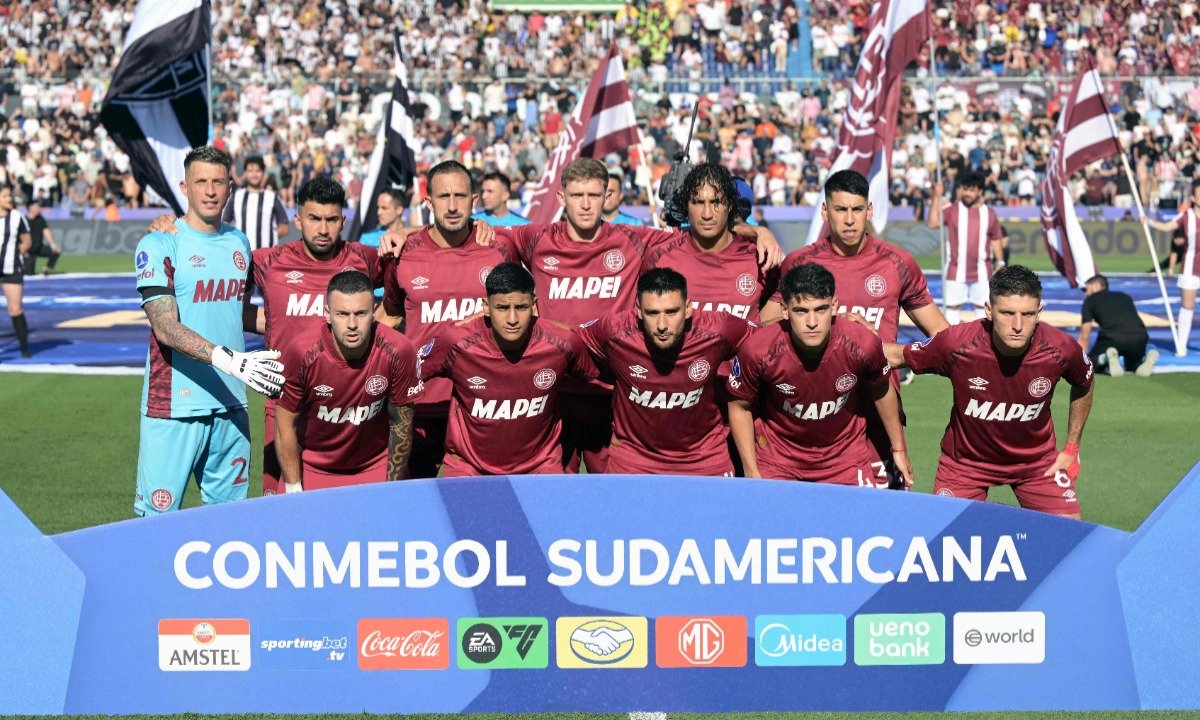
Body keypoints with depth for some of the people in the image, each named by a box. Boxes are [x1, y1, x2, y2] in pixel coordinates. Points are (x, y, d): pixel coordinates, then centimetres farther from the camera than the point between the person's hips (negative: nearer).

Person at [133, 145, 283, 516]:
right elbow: (165, 328, -15)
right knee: (160, 516, -4)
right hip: (175, 405, -5)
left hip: (230, 404, 5)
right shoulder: (159, 245, -6)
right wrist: (229, 359, -26)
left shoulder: (239, 243, 13)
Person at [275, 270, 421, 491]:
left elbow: (401, 423, -8)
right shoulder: (302, 353, -24)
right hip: (312, 468, -1)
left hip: (376, 467, 1)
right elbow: (286, 425, -12)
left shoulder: (397, 351, -22)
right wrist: (294, 490, -8)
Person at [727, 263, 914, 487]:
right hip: (777, 457, -1)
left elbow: (882, 392, 0)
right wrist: (751, 472, -8)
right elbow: (739, 406, -7)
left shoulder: (863, 345, -23)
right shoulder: (758, 351, -26)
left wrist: (899, 449, 11)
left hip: (846, 455, 1)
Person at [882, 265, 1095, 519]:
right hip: (966, 459, -1)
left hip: (1037, 459, 1)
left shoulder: (1061, 349, -23)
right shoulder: (957, 344, -28)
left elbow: (1083, 386, 2)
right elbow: (897, 356, -9)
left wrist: (1071, 448, 5)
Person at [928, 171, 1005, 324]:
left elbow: (996, 239, 12)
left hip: (981, 271, 1)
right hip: (955, 270, -1)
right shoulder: (952, 211, 0)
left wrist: (1000, 263, 7)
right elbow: (932, 223, -13)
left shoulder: (989, 213, 4)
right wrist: (937, 197, -17)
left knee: (982, 306, 5)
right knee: (953, 306, 4)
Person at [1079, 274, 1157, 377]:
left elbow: (1084, 337, 27)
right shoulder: (1125, 297, 35)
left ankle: (1108, 359, -14)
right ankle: (1146, 359, -2)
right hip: (1139, 337, 4)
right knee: (1133, 364, 32)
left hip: (1112, 337, -4)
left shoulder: (1090, 300, 24)